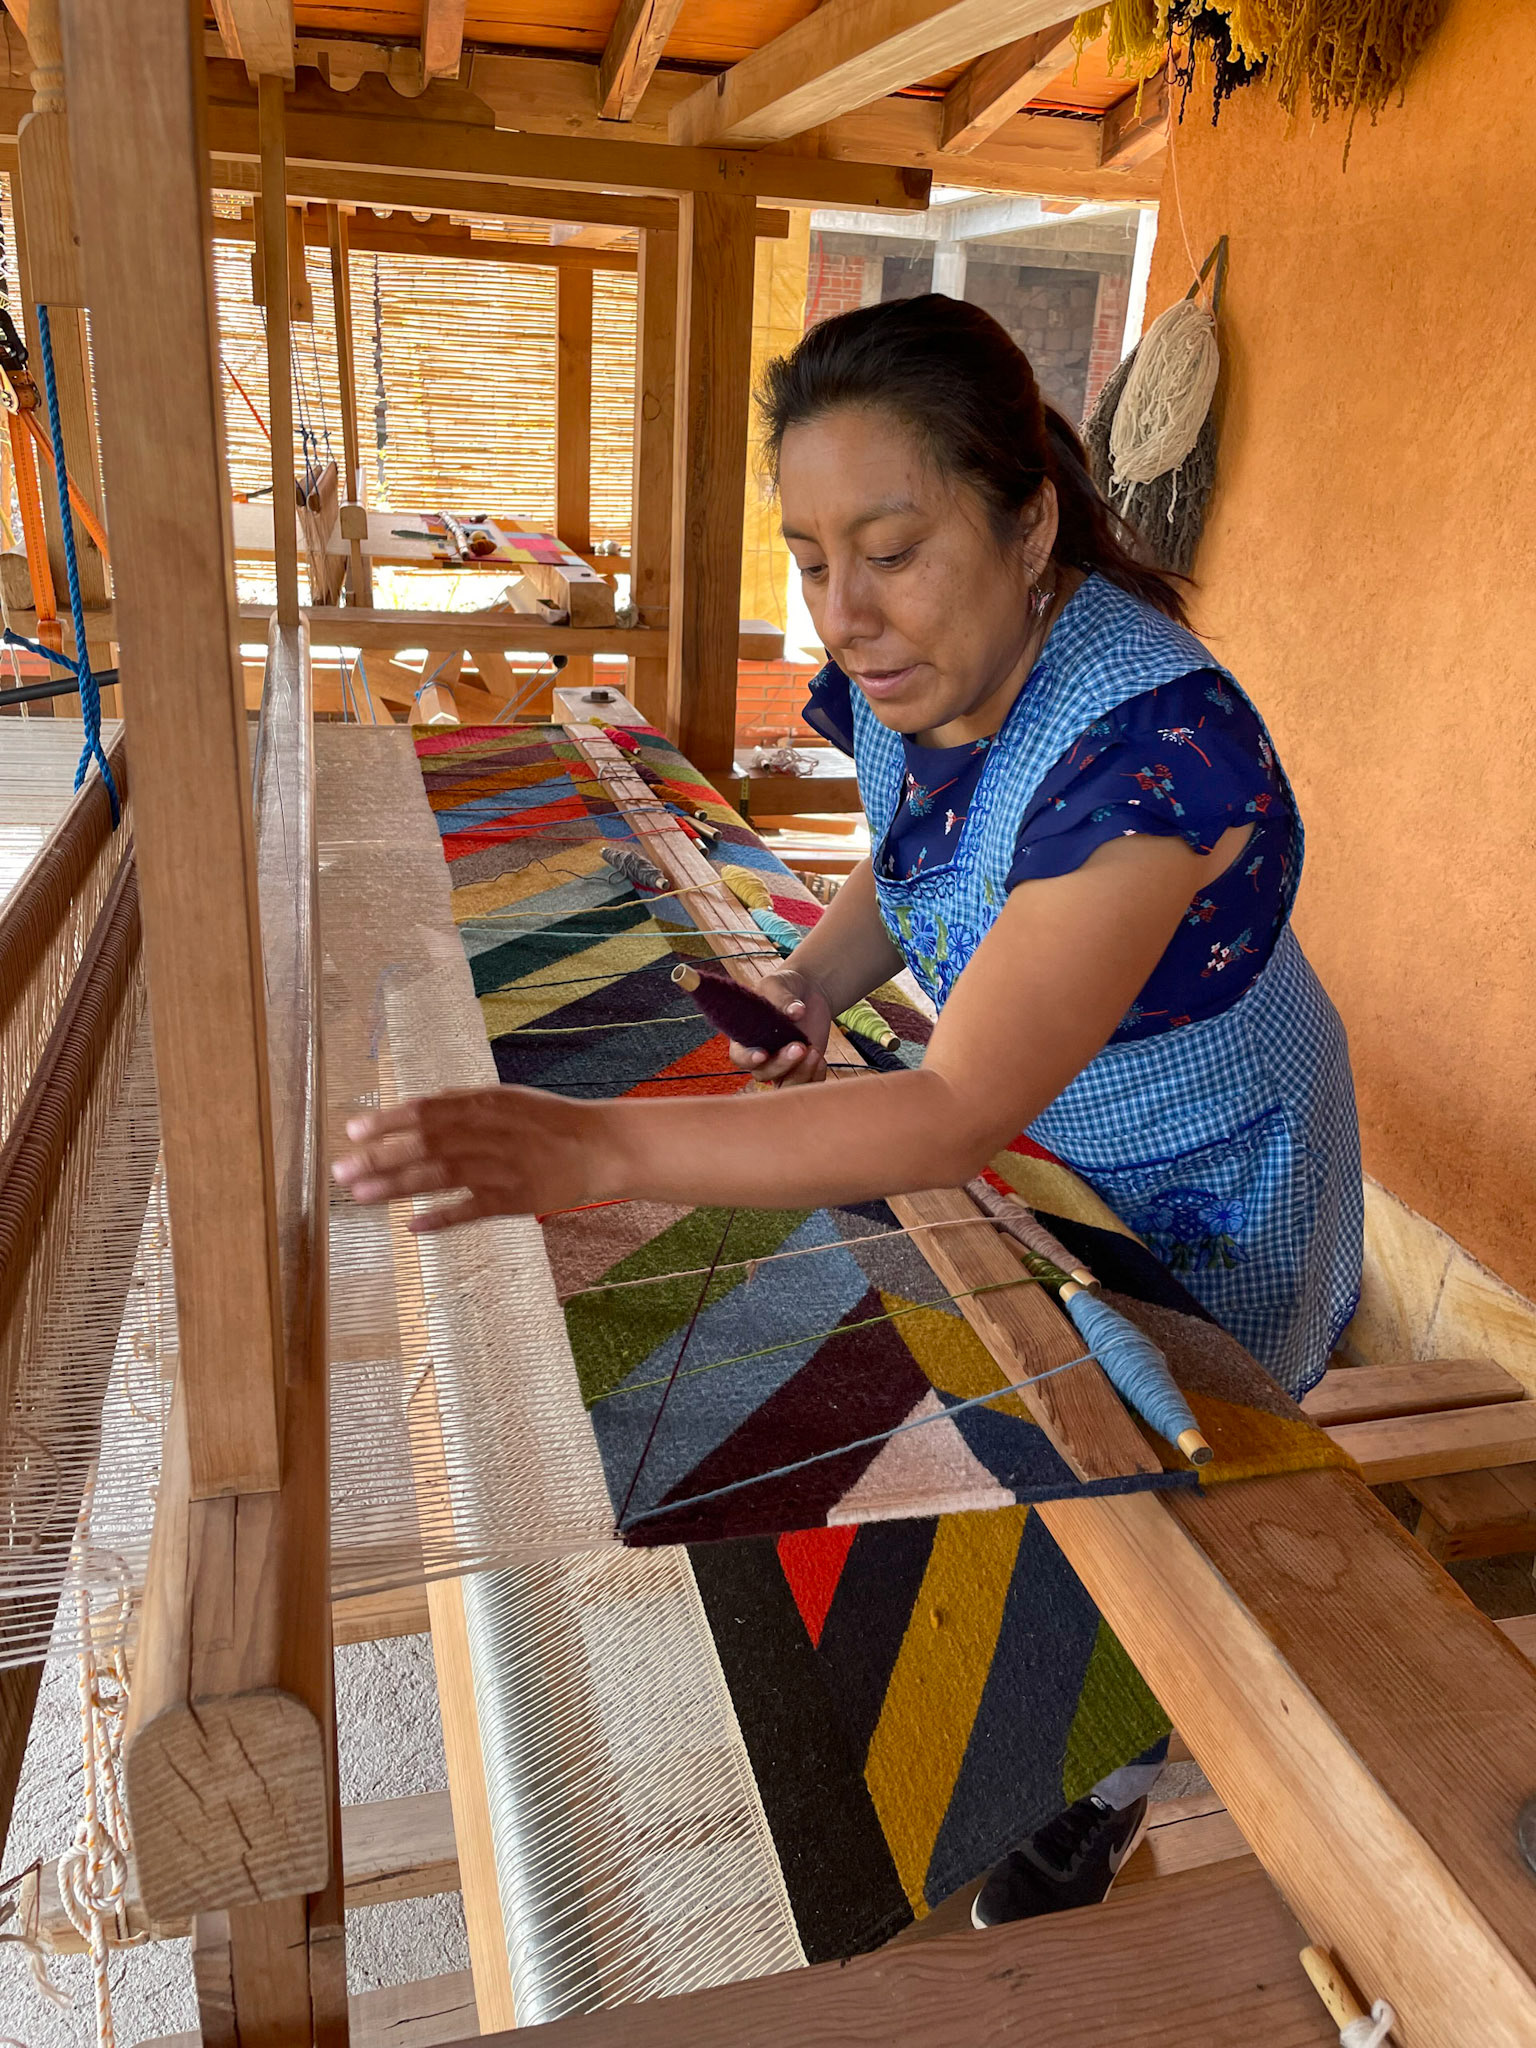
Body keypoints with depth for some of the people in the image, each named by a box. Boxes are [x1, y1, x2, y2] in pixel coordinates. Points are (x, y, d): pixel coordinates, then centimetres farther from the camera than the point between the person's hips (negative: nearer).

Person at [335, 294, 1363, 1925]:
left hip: (1201, 1190, -6)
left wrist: (594, 1148, -52)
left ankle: (1107, 1791, 47)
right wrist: (815, 981, -13)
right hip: (1037, 1136, 7)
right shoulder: (903, 674, -15)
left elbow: (957, 1115, -44)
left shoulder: (1156, 745, -39)